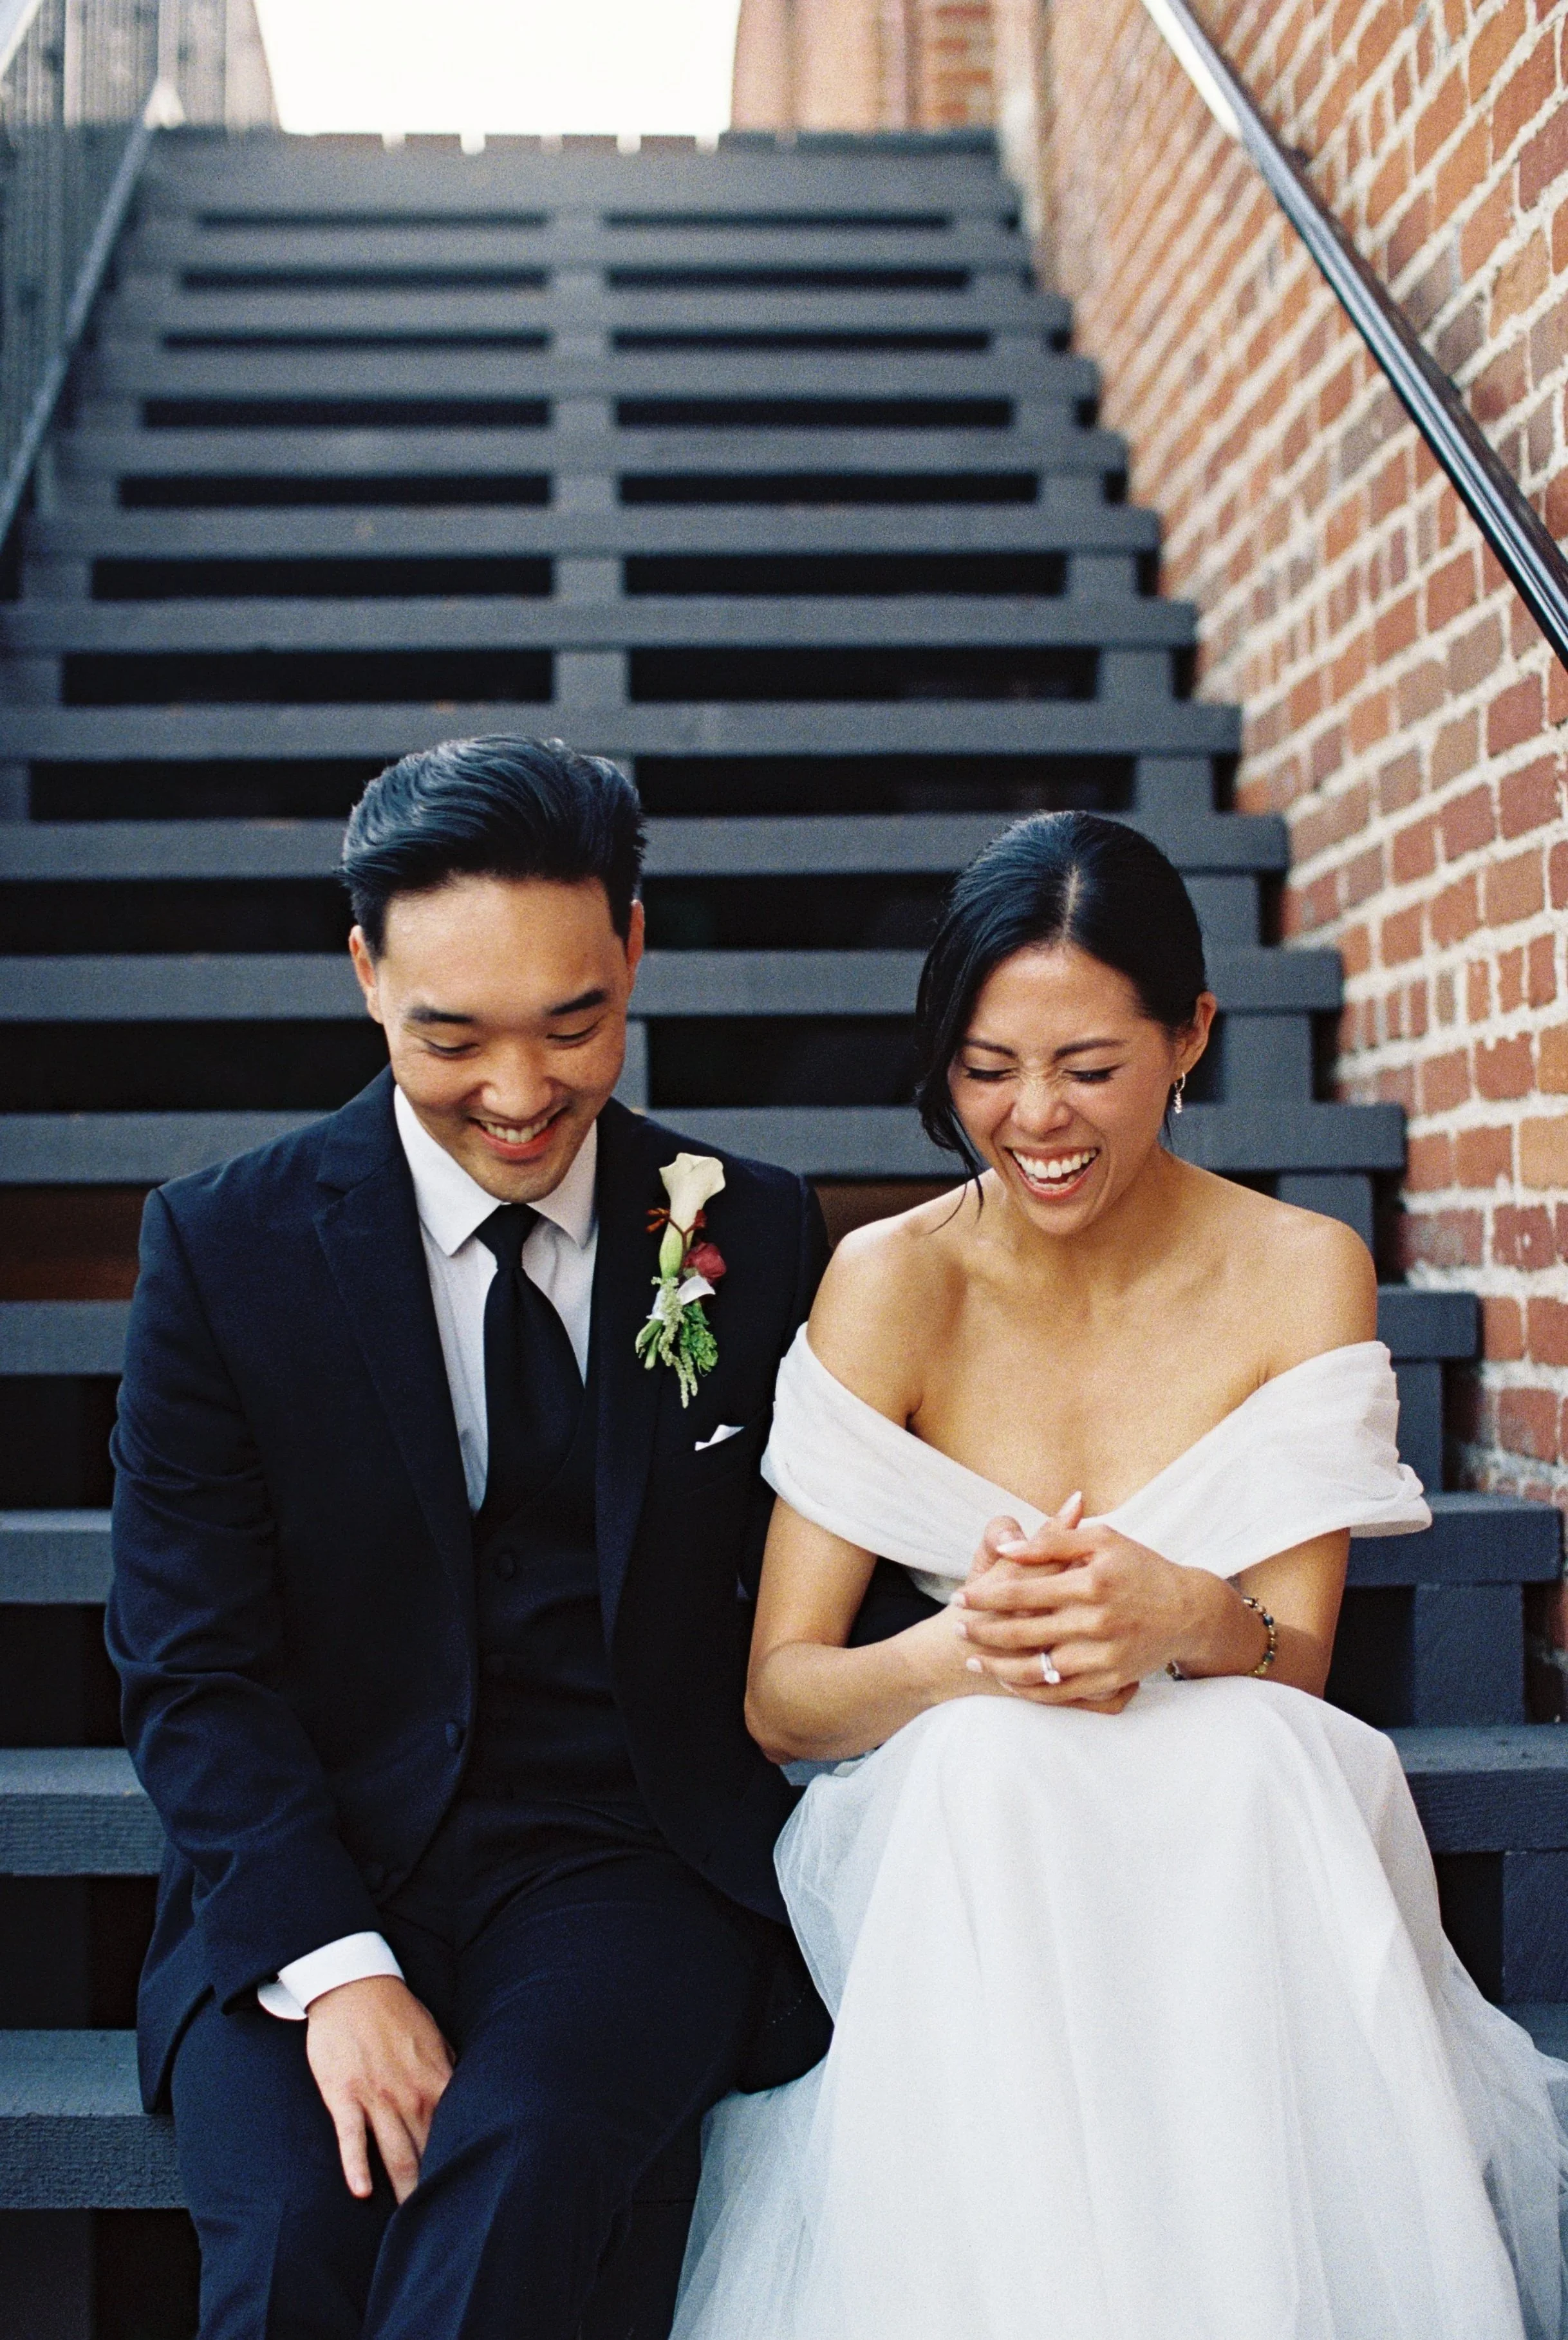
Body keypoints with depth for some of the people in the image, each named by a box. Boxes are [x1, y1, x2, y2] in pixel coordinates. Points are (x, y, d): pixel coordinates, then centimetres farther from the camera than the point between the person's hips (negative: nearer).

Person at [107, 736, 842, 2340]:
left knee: (527, 2168, -32)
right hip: (308, 1872, 1)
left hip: (633, 1861, 0)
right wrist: (334, 1964, -13)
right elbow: (192, 1664, -2)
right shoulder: (224, 1244, 1)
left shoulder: (756, 1235, 5)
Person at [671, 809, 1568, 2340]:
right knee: (992, 1763, -35)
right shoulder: (891, 1283, -5)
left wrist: (1187, 1616, -30)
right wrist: (955, 1654, -31)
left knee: (1258, 1757, -34)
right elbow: (776, 1694, -7)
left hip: (1236, 1831, 1)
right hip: (954, 1830, 0)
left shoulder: (1301, 1276, -2)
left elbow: (1299, 1664, -4)